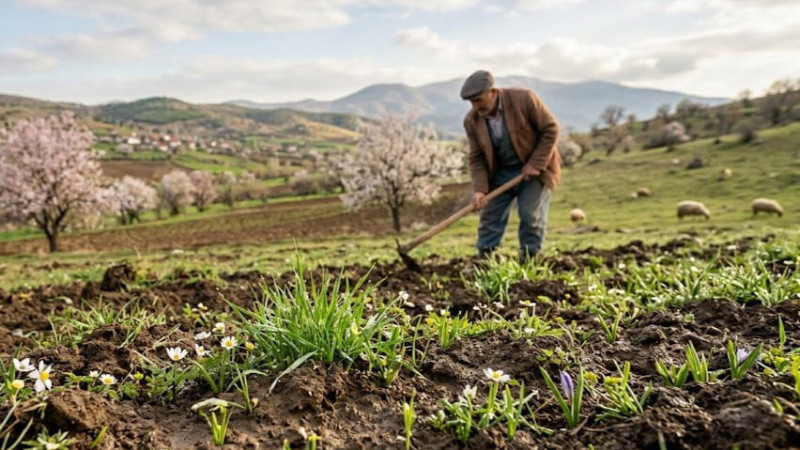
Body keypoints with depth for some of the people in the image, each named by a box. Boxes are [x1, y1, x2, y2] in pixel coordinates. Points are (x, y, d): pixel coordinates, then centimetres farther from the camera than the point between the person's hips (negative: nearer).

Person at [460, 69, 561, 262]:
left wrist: (536, 164, -18)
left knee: (531, 215, -8)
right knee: (490, 216, 2)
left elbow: (550, 129, -14)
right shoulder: (472, 120, -9)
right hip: (499, 172, 4)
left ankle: (529, 260, 5)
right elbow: (476, 158, -6)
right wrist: (480, 189, -19)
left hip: (534, 168, -3)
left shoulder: (524, 98, -20)